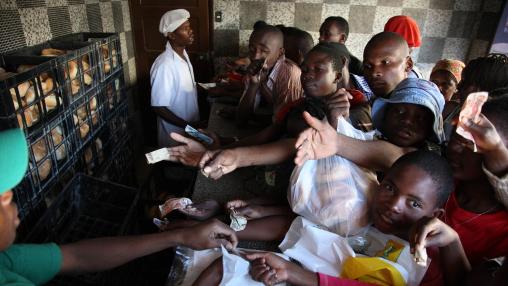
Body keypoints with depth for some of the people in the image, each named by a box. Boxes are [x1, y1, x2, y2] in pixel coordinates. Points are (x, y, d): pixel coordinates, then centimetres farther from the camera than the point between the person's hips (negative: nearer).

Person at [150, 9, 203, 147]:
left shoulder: (183, 55, 0)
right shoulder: (164, 65, -27)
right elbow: (158, 107, -24)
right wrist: (188, 125, -23)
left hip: (190, 128, 8)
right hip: (175, 134, -8)